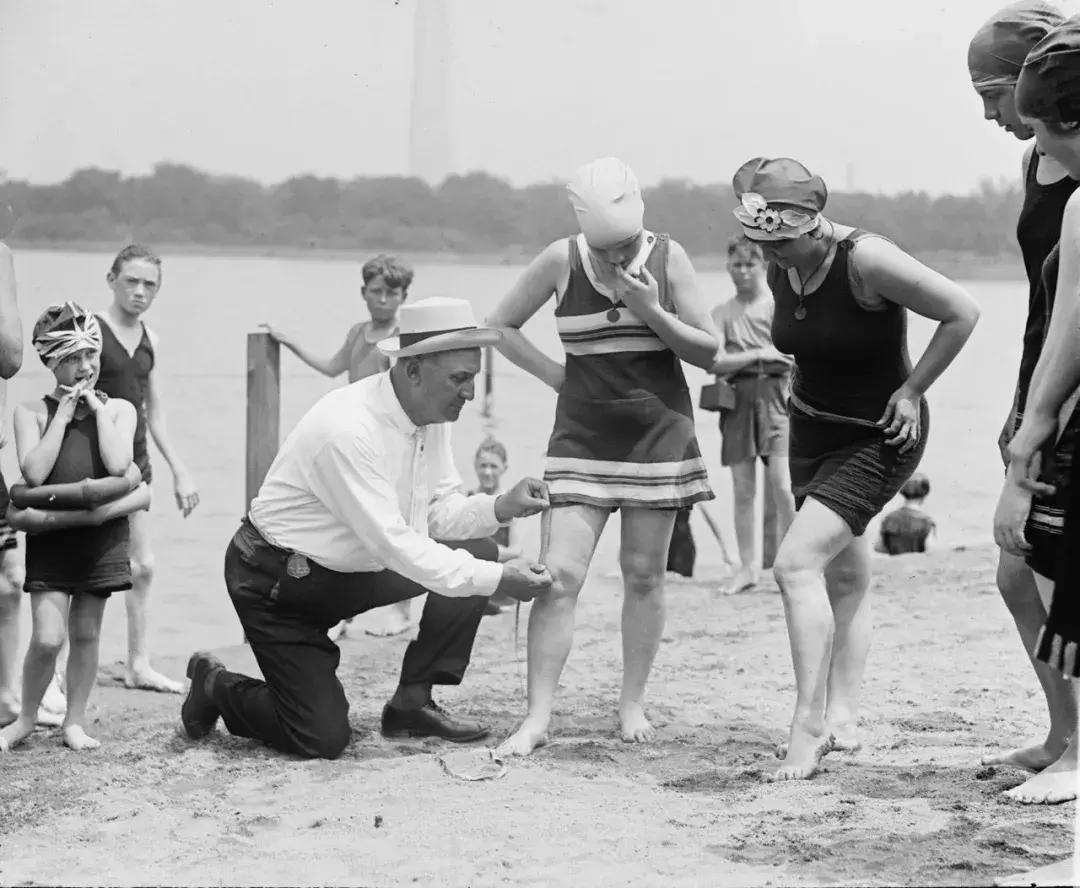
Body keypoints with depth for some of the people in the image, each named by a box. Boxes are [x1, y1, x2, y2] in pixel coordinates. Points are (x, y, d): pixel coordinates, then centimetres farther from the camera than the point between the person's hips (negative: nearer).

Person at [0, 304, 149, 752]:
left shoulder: (118, 409, 5)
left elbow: (117, 465, -12)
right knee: (47, 637, -11)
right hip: (50, 534, -2)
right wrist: (62, 415, -10)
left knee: (86, 633, 8)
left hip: (102, 533, 2)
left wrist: (98, 408, -7)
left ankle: (75, 720, 21)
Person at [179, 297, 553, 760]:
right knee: (322, 739, -13)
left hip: (350, 571, 8)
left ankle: (411, 704, 4)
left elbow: (439, 511, 2)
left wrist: (500, 506, -18)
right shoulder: (348, 430, -32)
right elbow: (393, 545, -32)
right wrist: (495, 579, -32)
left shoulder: (431, 415, -5)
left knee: (476, 549, -5)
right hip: (277, 581, -8)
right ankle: (216, 687, 16)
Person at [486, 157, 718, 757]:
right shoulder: (561, 261, -6)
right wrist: (556, 375, -2)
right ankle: (537, 718, -8)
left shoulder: (667, 258, -4)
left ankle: (632, 703, 18)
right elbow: (501, 325, 7)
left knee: (644, 572, 4)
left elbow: (710, 352, -2)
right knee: (560, 572, -10)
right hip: (583, 433, -1)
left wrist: (651, 313, -17)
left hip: (658, 431, 1)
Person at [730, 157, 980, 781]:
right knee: (844, 576, 13)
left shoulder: (868, 261, -26)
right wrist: (805, 389, 7)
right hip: (811, 428, 8)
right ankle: (843, 719, 20)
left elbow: (963, 313, -19)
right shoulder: (780, 268, -4)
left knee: (797, 563, -19)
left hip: (878, 437, -8)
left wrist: (911, 390, -15)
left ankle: (809, 726, -16)